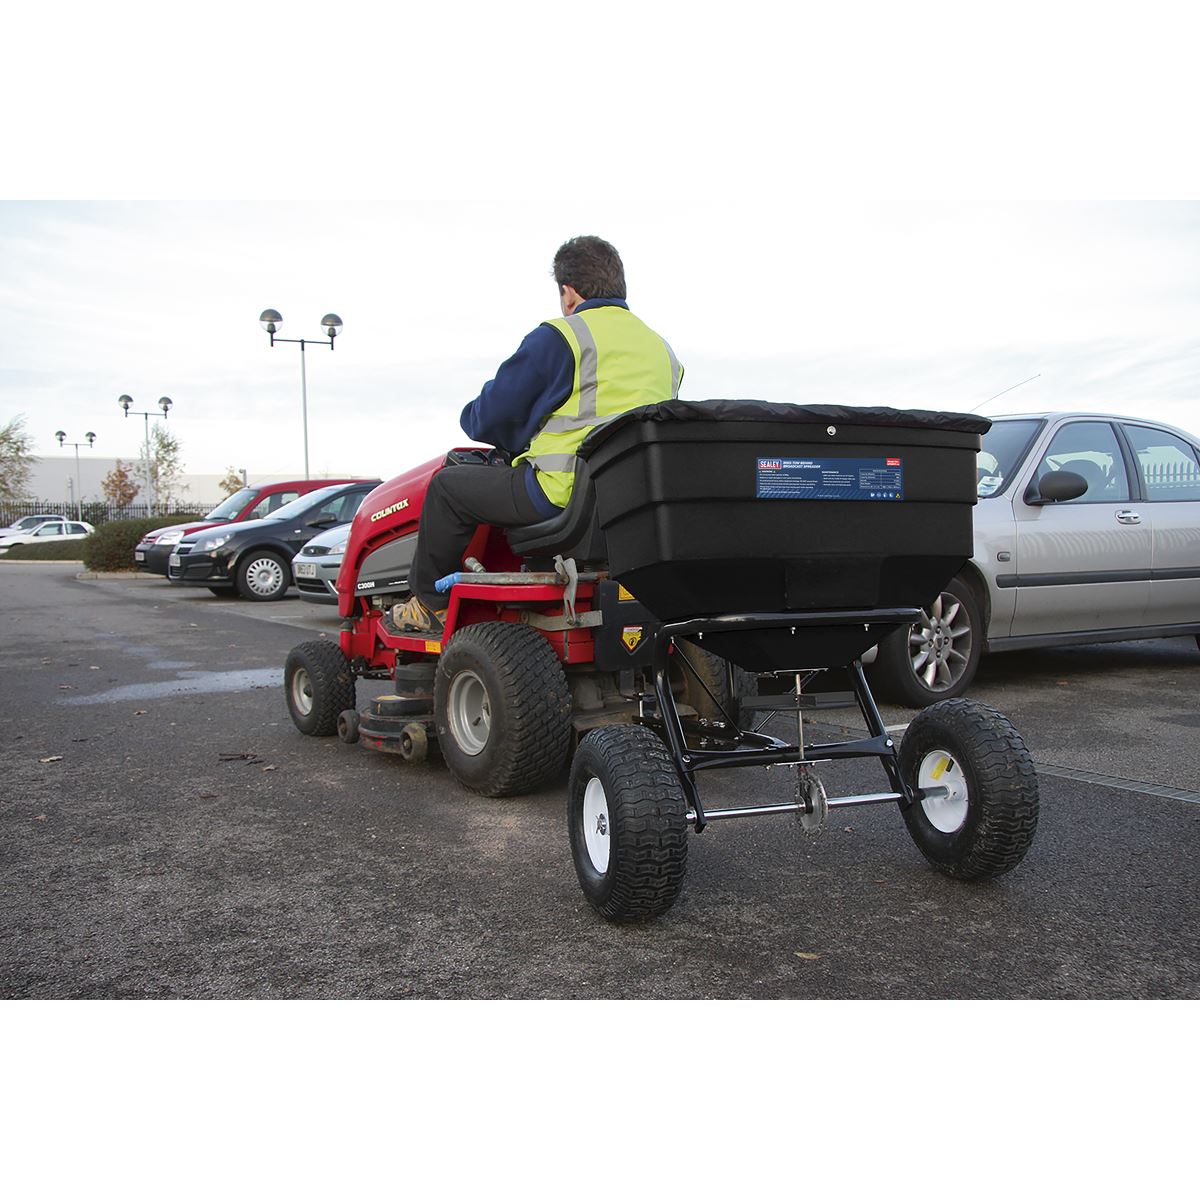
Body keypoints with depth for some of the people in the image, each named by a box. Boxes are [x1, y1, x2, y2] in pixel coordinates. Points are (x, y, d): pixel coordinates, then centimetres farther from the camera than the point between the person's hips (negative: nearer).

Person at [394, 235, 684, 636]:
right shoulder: (661, 348, 16)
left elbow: (493, 415, -3)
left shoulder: (559, 337, -8)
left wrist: (472, 418, 21)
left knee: (447, 485, 9)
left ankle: (430, 606, 19)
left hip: (567, 492, -8)